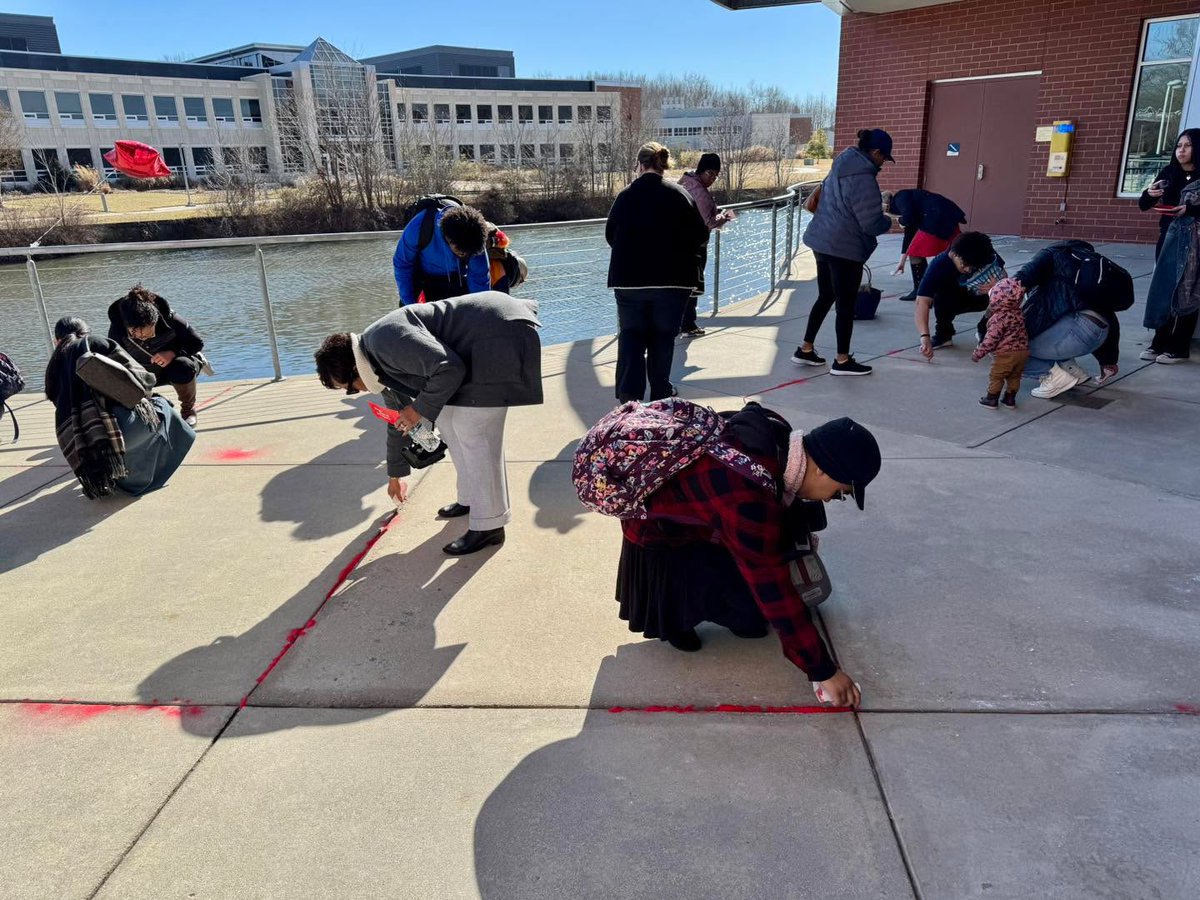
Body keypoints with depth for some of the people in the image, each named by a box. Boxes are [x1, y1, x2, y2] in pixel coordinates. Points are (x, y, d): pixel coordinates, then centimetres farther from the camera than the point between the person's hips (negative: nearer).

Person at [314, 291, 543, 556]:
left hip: (500, 334, -10)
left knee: (473, 431, -11)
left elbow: (448, 370, -28)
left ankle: (489, 525, -2)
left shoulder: (387, 342, -19)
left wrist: (421, 408, -12)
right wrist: (395, 475, 38)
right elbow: (398, 421, 27)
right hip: (479, 346, 10)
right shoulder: (383, 366, 14)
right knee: (446, 418, 14)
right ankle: (471, 498, 25)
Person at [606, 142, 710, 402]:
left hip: (629, 280, 0)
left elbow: (610, 236, 7)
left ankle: (629, 396, -3)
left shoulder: (625, 196, -3)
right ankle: (660, 398, 17)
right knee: (662, 338, 11)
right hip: (672, 281, 0)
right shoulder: (681, 195, -4)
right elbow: (700, 236, -1)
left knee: (631, 337, 9)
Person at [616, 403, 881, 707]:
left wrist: (798, 530, 22)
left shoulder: (774, 431, -16)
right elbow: (776, 594, -31)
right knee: (755, 604, -17)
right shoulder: (749, 503, -39)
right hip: (657, 532, -8)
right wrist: (823, 671, -22)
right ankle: (674, 612, 7)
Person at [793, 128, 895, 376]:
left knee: (825, 297, 18)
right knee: (846, 304, 2)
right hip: (845, 248, -9)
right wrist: (889, 222, 2)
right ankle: (842, 361, 11)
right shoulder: (864, 177, -19)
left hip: (822, 241, 9)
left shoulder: (842, 165, 9)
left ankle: (805, 349, 23)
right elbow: (871, 222, -18)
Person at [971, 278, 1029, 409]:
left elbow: (991, 339, -21)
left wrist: (978, 353, -12)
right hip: (1023, 351, 7)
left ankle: (991, 399, 17)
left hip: (1005, 354, -7)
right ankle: (1010, 399, 28)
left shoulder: (998, 318, -18)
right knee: (1014, 376, 19)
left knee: (996, 376, 9)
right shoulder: (1018, 313, 6)